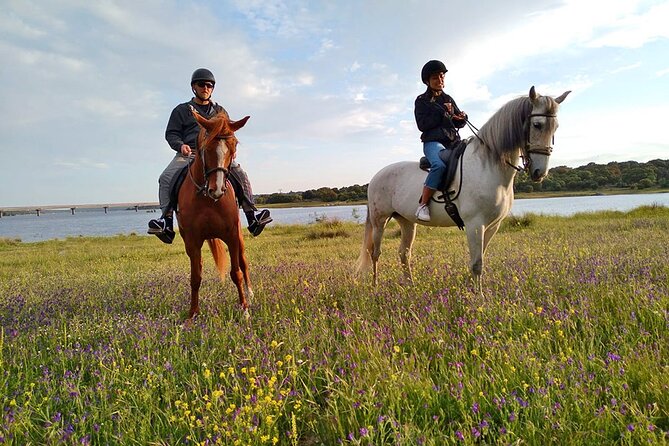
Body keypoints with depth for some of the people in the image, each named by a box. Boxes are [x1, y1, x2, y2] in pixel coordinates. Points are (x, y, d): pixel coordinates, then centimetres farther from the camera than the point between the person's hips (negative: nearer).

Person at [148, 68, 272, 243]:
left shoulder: (220, 111, 24)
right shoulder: (181, 110, 17)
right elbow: (171, 133, 10)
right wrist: (181, 145, -12)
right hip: (188, 153, -1)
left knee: (241, 175, -23)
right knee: (166, 178, -26)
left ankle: (252, 216, -24)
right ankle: (166, 219, -27)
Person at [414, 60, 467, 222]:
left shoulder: (448, 99, 22)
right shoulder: (422, 101, 6)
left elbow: (459, 123, 23)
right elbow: (422, 124, -8)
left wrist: (462, 118, -1)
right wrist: (443, 114, -9)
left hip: (453, 141, 6)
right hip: (433, 141, -6)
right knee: (439, 165, -37)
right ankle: (423, 205, -30)